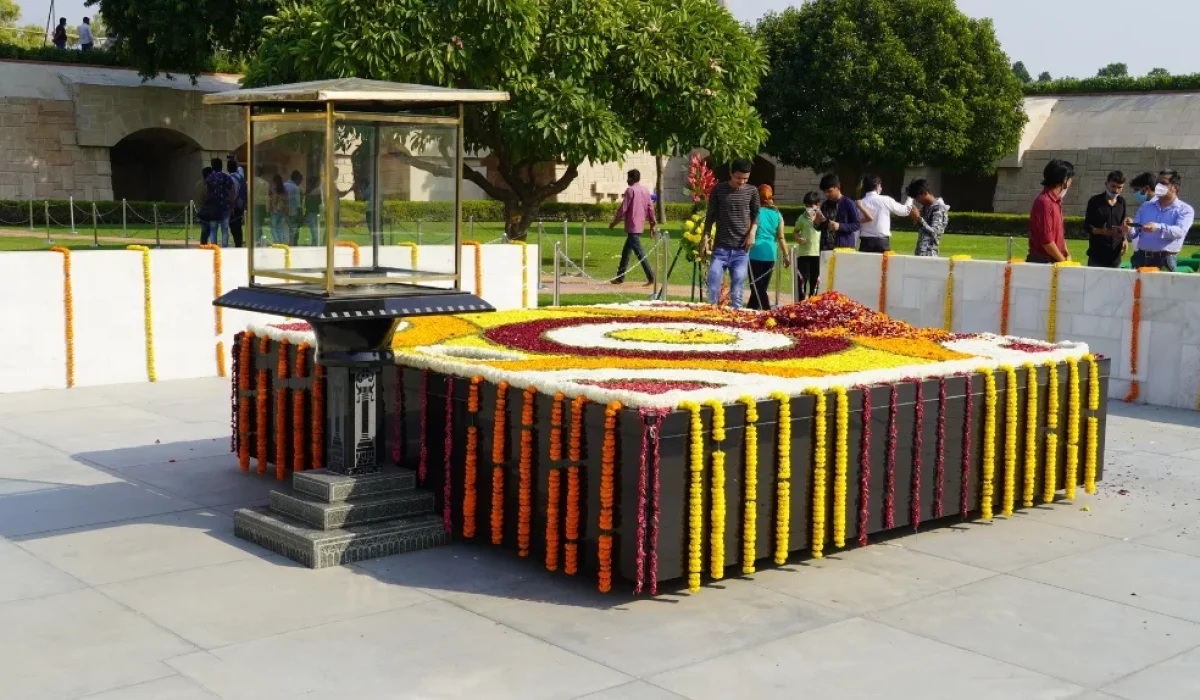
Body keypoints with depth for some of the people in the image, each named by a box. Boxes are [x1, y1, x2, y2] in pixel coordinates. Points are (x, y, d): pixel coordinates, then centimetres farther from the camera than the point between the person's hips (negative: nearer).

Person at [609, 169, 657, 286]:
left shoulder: (630, 190, -9)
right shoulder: (646, 190, 12)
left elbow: (623, 209, -11)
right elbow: (650, 208, 11)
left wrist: (614, 222, -2)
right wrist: (653, 224, 17)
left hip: (632, 226, -8)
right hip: (640, 226, 8)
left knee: (639, 252, -10)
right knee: (626, 251, 16)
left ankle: (651, 278, -17)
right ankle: (620, 277, 20)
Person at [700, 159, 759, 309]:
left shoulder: (752, 192, 4)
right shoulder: (718, 190, 2)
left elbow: (756, 214, 13)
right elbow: (710, 216, 6)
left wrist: (752, 232, -5)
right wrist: (704, 239, 0)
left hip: (741, 249, 1)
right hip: (721, 247, -1)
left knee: (737, 291, 0)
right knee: (713, 287, -7)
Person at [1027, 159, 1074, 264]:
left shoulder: (1056, 201, 14)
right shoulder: (1044, 202, -16)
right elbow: (1046, 240, -20)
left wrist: (1066, 254, 7)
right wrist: (1063, 261, -12)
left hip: (1055, 260, 9)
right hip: (1042, 262, -9)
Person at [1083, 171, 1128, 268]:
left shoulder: (1121, 202, 10)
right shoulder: (1095, 201, -4)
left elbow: (1122, 224, 20)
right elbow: (1086, 227, -4)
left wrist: (1125, 239, 2)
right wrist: (1102, 231, -22)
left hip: (1115, 255, 4)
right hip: (1097, 255, -4)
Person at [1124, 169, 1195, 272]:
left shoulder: (1185, 210, 3)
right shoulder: (1146, 206, 16)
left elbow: (1180, 231, -15)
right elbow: (1135, 232, 11)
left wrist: (1158, 228, -32)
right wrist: (1129, 229, -13)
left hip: (1165, 260, -4)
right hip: (1141, 258, 4)